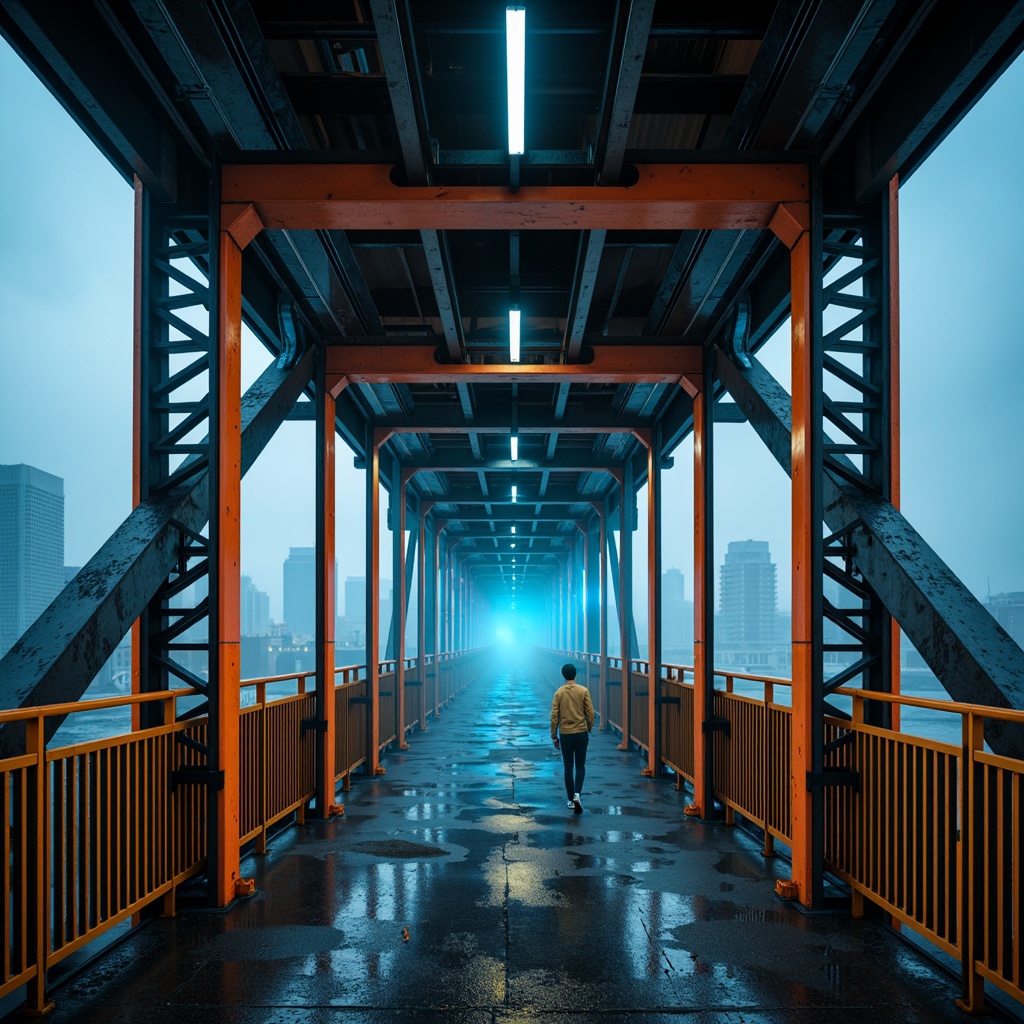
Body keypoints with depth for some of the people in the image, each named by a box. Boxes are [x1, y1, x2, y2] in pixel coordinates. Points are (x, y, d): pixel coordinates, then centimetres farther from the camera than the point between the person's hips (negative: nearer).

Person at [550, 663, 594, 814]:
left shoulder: (559, 692, -2)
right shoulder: (583, 691, -4)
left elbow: (554, 716, -2)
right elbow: (590, 713, -3)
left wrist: (554, 736, 7)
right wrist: (589, 729, 13)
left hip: (565, 734, 1)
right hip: (581, 733, -1)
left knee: (568, 767, 10)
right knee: (580, 766, 8)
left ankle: (571, 800, 13)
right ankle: (577, 794, -13)